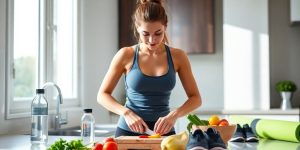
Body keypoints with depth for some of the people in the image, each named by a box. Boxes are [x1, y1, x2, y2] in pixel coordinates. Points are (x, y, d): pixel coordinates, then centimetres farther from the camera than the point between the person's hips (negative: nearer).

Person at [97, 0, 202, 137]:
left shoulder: (177, 57, -2)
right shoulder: (126, 55, -5)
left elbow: (195, 98, 0)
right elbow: (102, 95, -3)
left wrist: (174, 115, -18)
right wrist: (126, 113, -19)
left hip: (164, 130, 1)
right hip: (128, 130, -1)